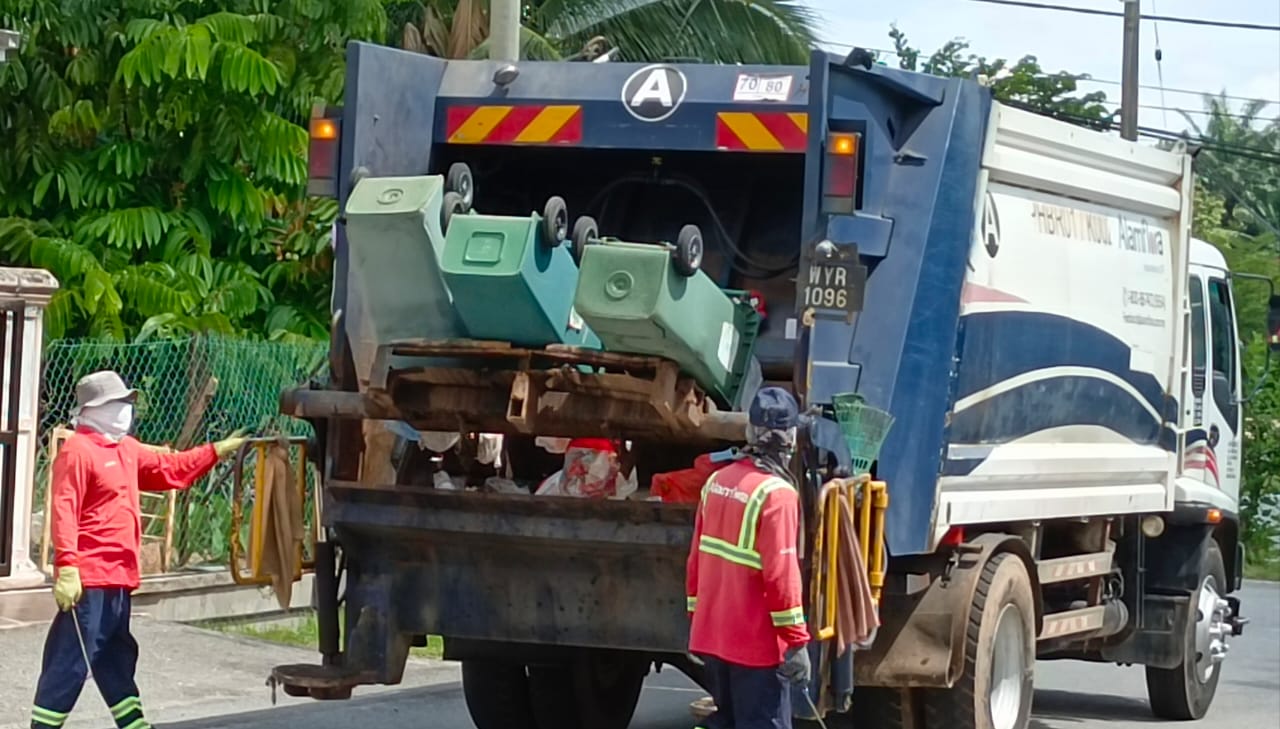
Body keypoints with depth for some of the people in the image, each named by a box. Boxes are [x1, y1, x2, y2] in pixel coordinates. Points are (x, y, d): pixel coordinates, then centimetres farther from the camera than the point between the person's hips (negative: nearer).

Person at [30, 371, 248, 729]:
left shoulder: (126, 449, 16)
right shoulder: (77, 451, -13)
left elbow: (170, 469, 30)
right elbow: (64, 512, -20)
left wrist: (217, 451, 27)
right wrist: (66, 568, -27)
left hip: (117, 579, 10)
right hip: (88, 580, -10)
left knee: (116, 663, 19)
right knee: (69, 663, -8)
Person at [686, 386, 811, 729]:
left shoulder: (717, 482, 6)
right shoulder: (776, 494, -18)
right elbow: (781, 574, -20)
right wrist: (796, 641, -15)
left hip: (712, 635, 8)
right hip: (757, 643, -8)